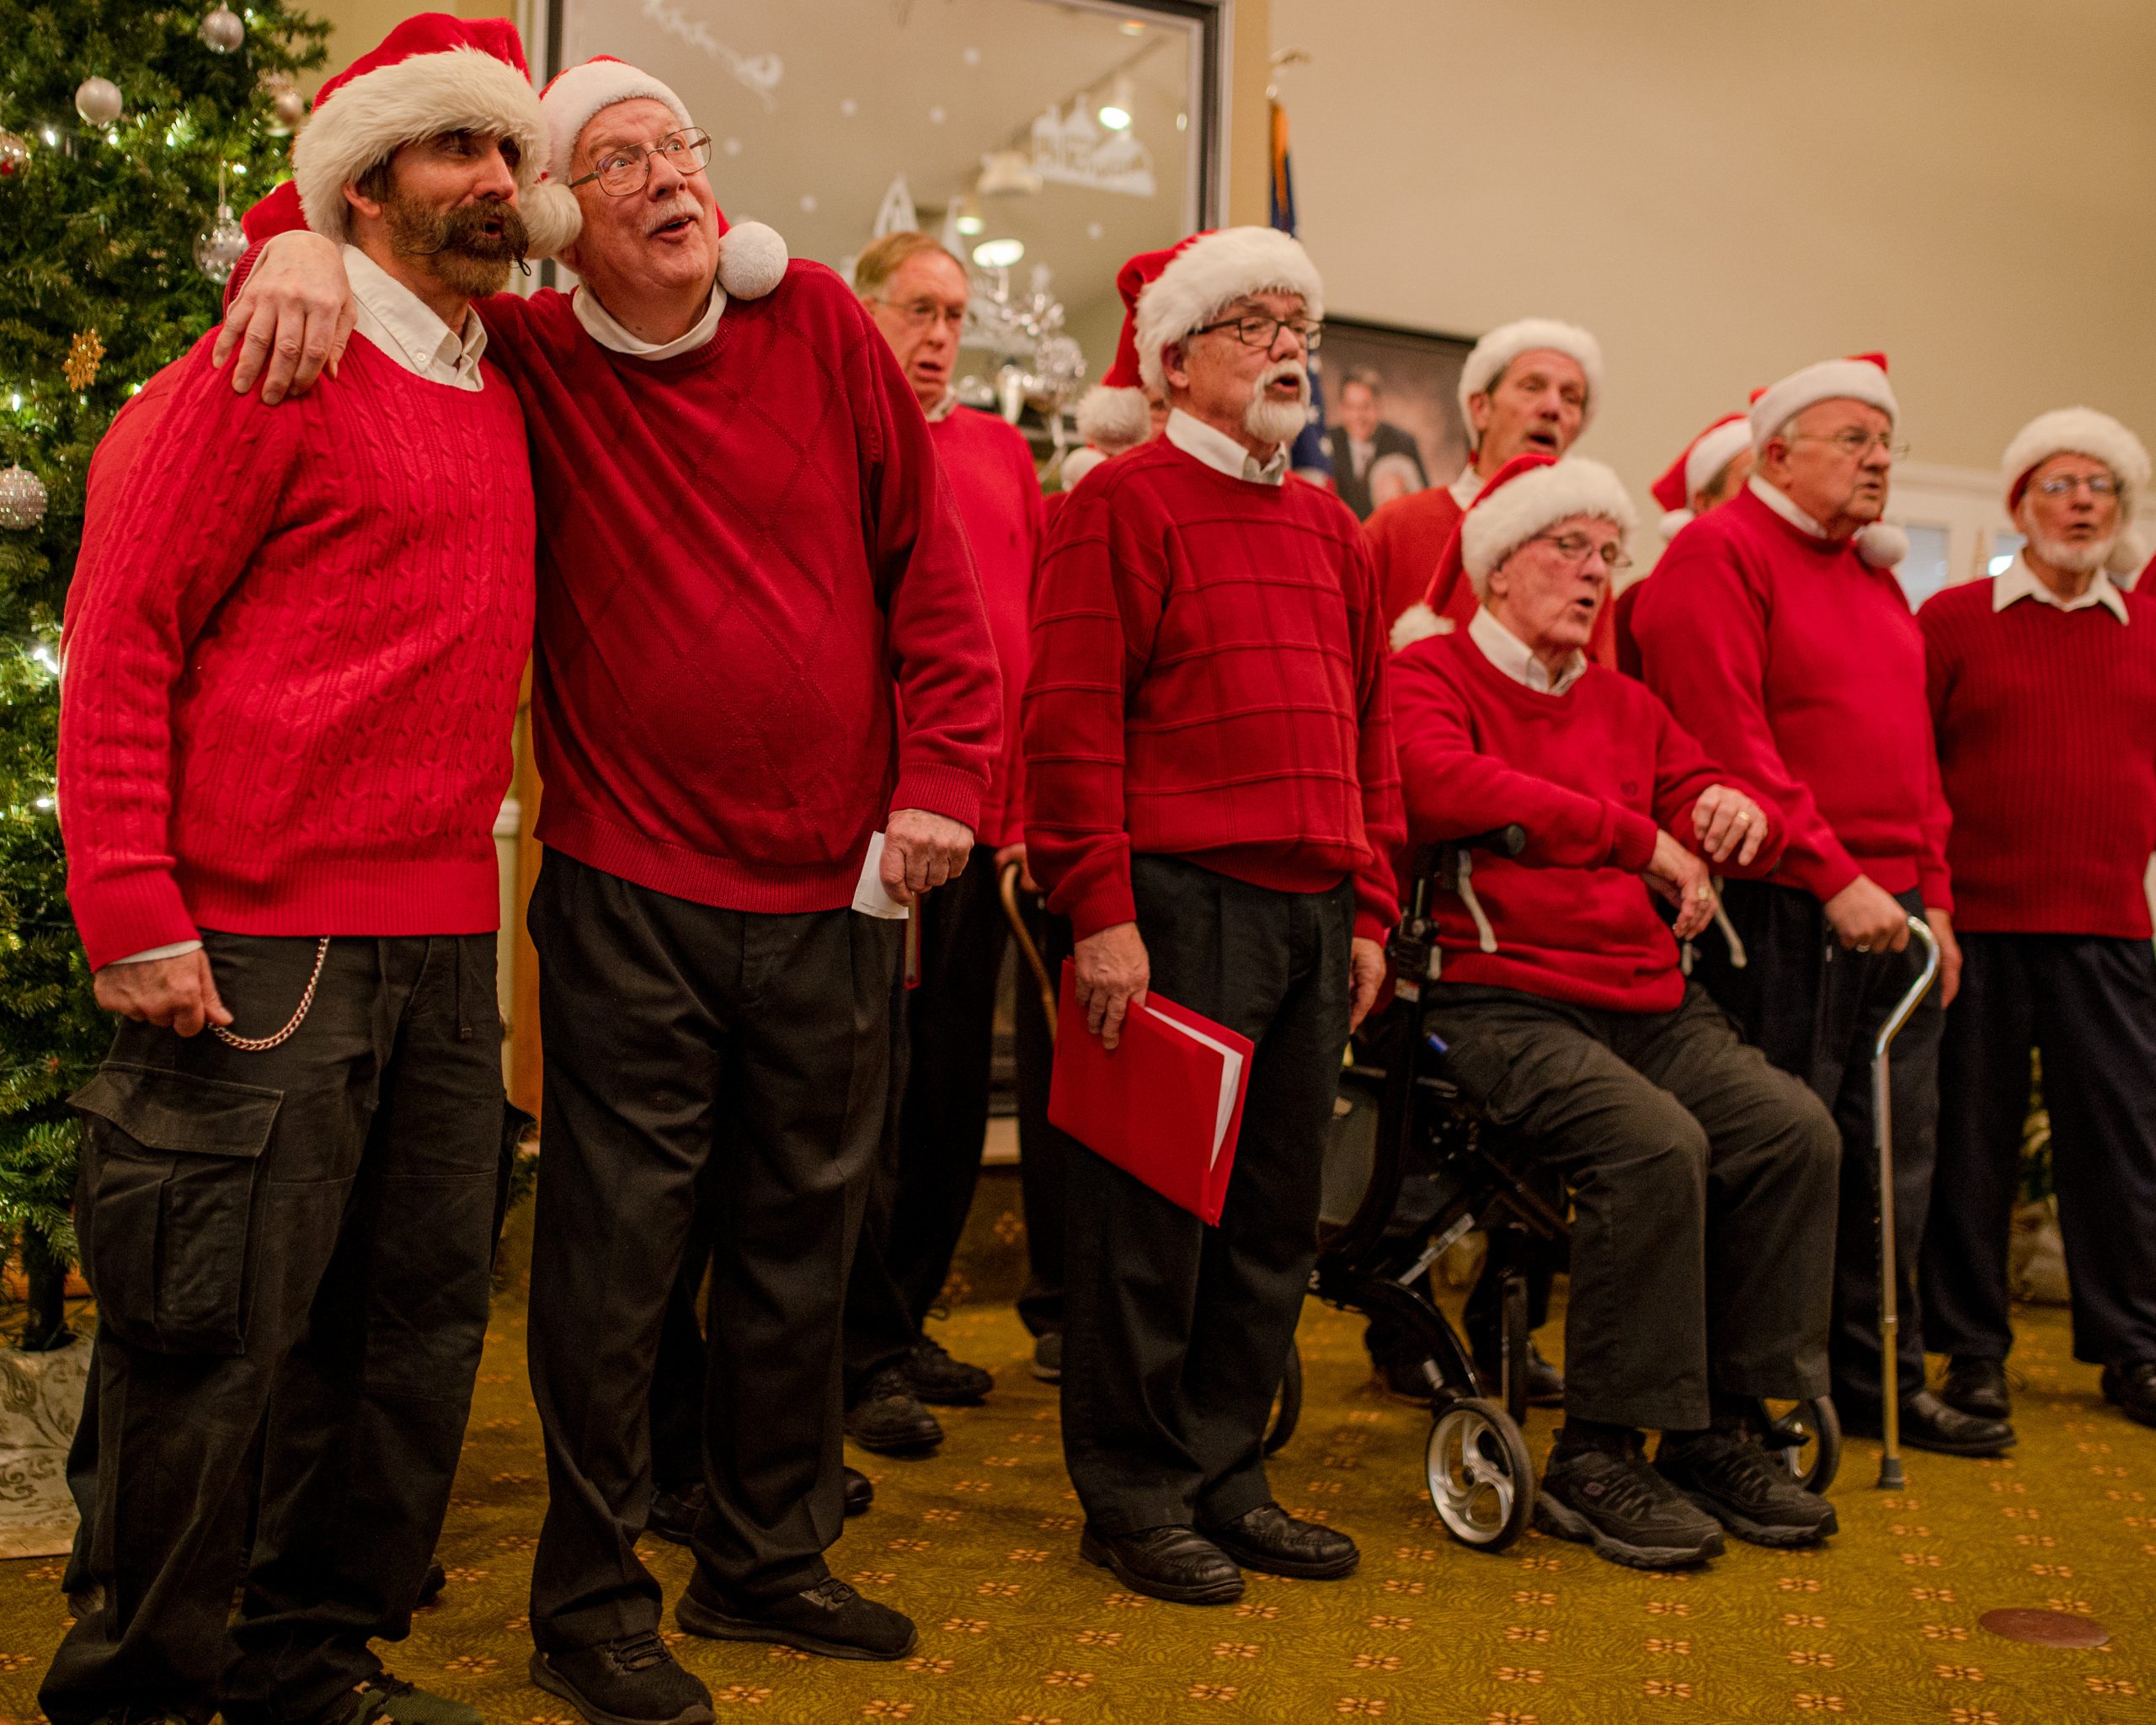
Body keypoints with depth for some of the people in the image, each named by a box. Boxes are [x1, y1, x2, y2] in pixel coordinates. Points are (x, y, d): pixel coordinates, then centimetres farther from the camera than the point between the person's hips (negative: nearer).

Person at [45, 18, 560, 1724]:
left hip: (446, 948, 7)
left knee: (418, 1323, 10)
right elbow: (117, 638, -7)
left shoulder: (502, 400, 17)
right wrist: (133, 914, -14)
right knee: (213, 1343, 0)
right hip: (260, 947, -7)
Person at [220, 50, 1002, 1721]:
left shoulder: (818, 321, 2)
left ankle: (766, 1557, 34)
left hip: (838, 888, 3)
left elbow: (928, 557, 4)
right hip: (634, 895, -2)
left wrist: (940, 777, -3)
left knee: (805, 1236, 14)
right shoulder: (529, 360, -2)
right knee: (617, 1252, 2)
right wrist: (301, 249, -17)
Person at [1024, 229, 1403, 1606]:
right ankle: (1134, 1493, 14)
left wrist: (1370, 910, 13)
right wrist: (1101, 912, -16)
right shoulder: (1123, 504, -3)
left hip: (1313, 914, 7)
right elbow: (1071, 723, -11)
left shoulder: (1332, 530, 19)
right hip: (1181, 908, -7)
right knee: (1155, 1208, 1)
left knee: (1278, 1210, 11)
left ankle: (1227, 1470, 24)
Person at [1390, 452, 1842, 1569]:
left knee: (1795, 1131, -15)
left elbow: (1701, 795, 22)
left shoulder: (1625, 706, 25)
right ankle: (1597, 1463, -15)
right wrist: (1644, 841, -17)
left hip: (1647, 999, 7)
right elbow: (1448, 784, -19)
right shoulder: (1428, 675, 1)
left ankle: (1718, 1433, -2)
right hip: (1495, 1001, -7)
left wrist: (1736, 815, -6)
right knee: (1654, 1143, -30)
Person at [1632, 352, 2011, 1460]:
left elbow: (1911, 747, 22)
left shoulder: (1874, 573, 21)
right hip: (1783, 912, -8)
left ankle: (1880, 1380, 26)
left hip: (1889, 909, 8)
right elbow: (1728, 742, -16)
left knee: (1895, 1153, 13)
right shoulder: (1719, 553, -6)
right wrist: (1835, 878, -18)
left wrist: (1933, 898, 13)